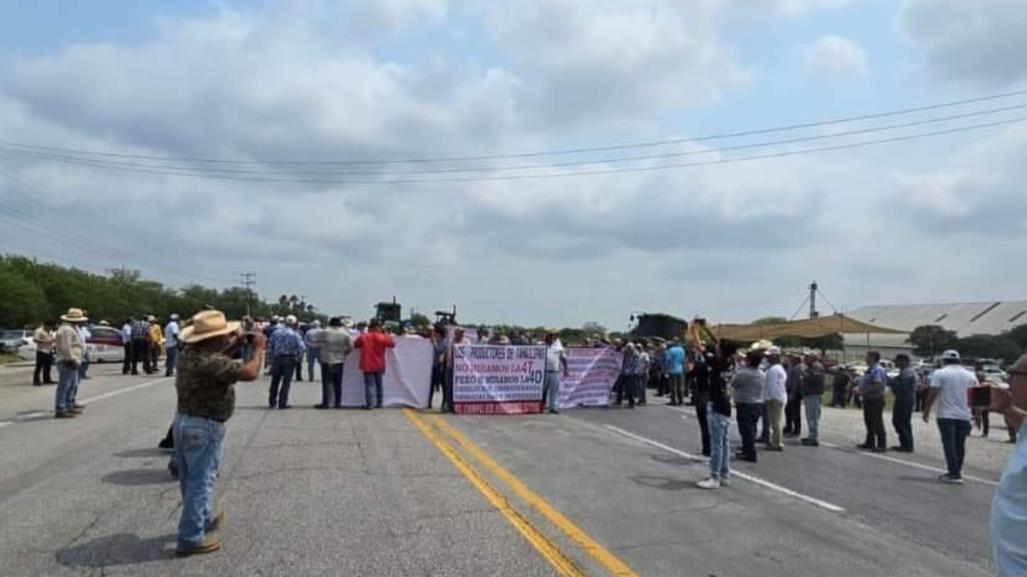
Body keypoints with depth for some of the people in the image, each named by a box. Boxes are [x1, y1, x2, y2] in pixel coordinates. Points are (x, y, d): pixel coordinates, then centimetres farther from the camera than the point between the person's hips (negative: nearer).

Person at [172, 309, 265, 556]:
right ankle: (191, 538, 10)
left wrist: (234, 346, 10)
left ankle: (205, 518, 41)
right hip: (204, 427, -10)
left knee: (191, 479, 22)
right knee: (200, 481, 2)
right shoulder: (212, 361, -27)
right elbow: (250, 372, -31)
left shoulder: (190, 353, 2)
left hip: (184, 420, 10)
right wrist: (258, 348, -15)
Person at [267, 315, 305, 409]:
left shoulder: (275, 333, 5)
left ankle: (272, 402, 22)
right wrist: (297, 358, -5)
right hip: (290, 359, -3)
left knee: (275, 381, 15)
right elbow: (302, 347, -17)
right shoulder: (295, 335, -6)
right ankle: (282, 403, 2)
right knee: (286, 382, 2)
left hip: (277, 359, 3)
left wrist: (271, 358, 10)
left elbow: (270, 347, 5)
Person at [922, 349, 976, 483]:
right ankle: (956, 472, 20)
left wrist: (926, 411, -4)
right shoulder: (970, 375, 10)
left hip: (946, 416, -5)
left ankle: (954, 474, -8)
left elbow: (932, 394, -11)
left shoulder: (940, 373, -5)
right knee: (960, 445, 12)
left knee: (949, 444, -3)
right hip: (964, 416, 5)